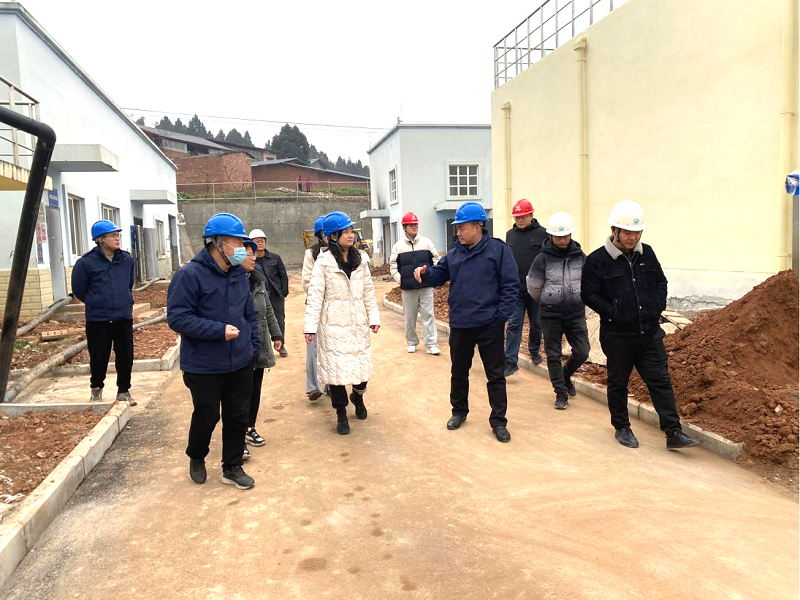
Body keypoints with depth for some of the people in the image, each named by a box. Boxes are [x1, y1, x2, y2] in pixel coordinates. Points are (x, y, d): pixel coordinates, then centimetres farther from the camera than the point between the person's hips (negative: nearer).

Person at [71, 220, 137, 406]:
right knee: (99, 358, 8)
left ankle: (123, 391, 23)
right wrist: (96, 304, 9)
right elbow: (78, 290, 2)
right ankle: (96, 389, 31)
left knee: (125, 357, 6)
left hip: (124, 318, 3)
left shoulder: (127, 259, 4)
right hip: (97, 320, -3)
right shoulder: (86, 262, -9)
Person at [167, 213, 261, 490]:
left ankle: (232, 467, 28)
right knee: (206, 417, 10)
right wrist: (219, 330, -23)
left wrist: (255, 347, 8)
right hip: (204, 366, -5)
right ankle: (196, 459, 39)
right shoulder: (190, 275, -15)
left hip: (240, 364, 6)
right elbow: (177, 318, -19)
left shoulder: (239, 275, 6)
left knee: (238, 417, 11)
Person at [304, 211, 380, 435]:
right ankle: (341, 414, 18)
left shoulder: (360, 259, 7)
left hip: (358, 322, 4)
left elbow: (368, 291, 9)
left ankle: (358, 397, 40)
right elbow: (315, 294, -10)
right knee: (335, 367, 1)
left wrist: (374, 317, 3)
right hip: (334, 324, -4)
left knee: (362, 364, 9)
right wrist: (310, 326, -16)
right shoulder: (324, 261, -8)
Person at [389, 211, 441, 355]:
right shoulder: (398, 246, 3)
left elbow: (436, 261, 9)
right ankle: (412, 342, 23)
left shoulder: (426, 242, 4)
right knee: (410, 317, 7)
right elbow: (393, 266, 5)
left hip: (426, 287, 0)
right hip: (408, 289, 0)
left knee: (428, 315, -1)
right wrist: (401, 281, -5)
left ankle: (431, 344, 2)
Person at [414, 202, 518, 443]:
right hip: (459, 324, 5)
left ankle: (498, 421, 17)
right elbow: (439, 275, 11)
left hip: (489, 325, -4)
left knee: (495, 375, 5)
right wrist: (425, 273, -12)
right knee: (458, 372, 17)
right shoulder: (454, 253, 8)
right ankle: (459, 411, 36)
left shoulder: (498, 249, -7)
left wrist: (501, 315, -13)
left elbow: (510, 285, -9)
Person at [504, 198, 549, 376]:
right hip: (515, 288, 2)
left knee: (536, 324, 14)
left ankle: (534, 351, 37)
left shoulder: (542, 234, -5)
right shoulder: (510, 234, 8)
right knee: (514, 325, -4)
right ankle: (511, 361, -5)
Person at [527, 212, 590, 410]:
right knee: (553, 355, 3)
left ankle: (566, 375, 29)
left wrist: (579, 301, 14)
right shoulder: (543, 258, -7)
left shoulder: (580, 256, 2)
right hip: (550, 315, -2)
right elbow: (533, 287, 1)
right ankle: (561, 392, 17)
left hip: (576, 313, 2)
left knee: (582, 351, 0)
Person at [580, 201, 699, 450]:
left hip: (650, 333, 4)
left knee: (660, 381, 4)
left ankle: (673, 433, 9)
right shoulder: (597, 260, -9)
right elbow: (589, 294, -9)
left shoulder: (647, 254, 7)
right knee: (618, 383, 11)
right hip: (617, 336, -4)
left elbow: (661, 282, 17)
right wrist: (614, 313, -16)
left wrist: (657, 307, 2)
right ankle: (622, 428, 27)